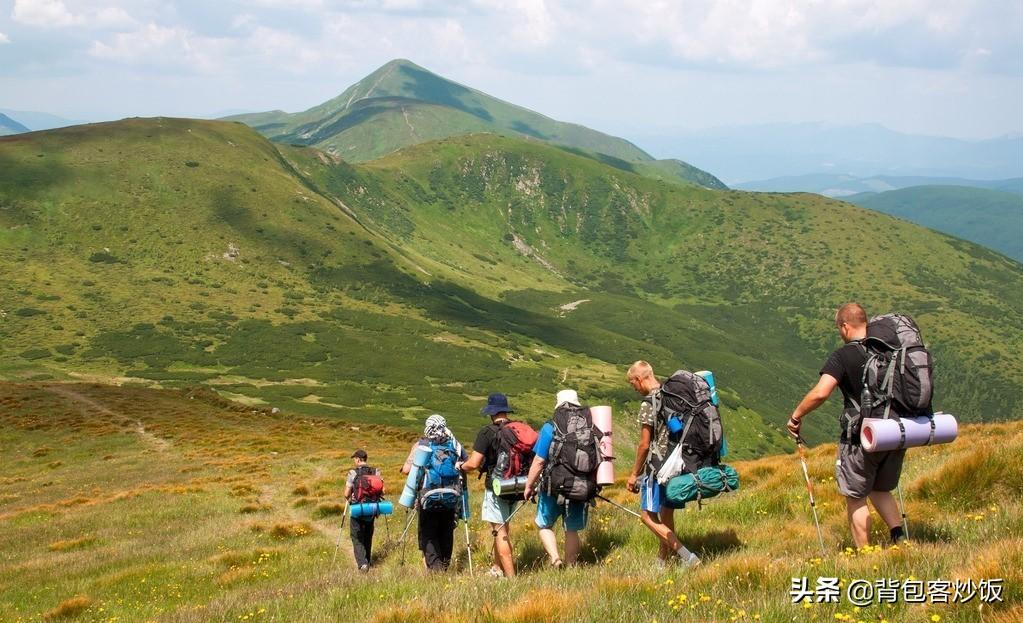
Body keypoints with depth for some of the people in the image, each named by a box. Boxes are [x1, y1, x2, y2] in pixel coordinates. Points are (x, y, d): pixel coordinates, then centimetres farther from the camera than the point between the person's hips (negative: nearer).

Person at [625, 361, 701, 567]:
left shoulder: (648, 404, -15)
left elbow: (644, 444, -13)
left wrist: (634, 474, -3)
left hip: (658, 466, -8)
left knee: (649, 517, -2)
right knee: (666, 515, 16)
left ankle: (687, 557, -13)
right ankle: (663, 562, 23)